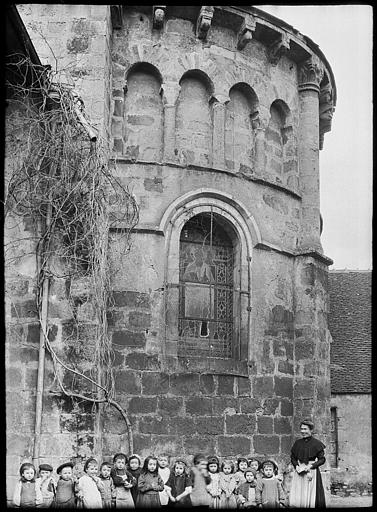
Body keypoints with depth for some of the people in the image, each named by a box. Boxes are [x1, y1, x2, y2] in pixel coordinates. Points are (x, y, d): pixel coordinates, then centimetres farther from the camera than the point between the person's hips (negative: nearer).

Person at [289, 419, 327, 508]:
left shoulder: (316, 443, -3)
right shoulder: (297, 443, 9)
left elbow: (322, 459, -4)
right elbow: (293, 457, 14)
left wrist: (311, 466, -15)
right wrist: (296, 466, -5)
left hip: (312, 471, -4)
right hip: (299, 471, 4)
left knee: (311, 499, -5)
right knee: (297, 500, -1)